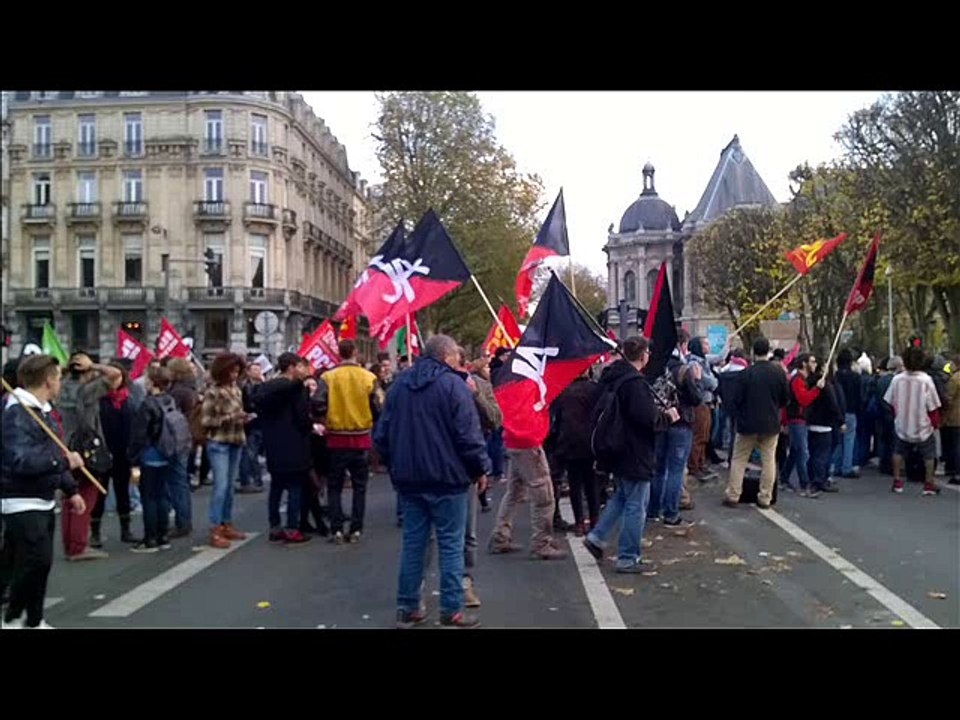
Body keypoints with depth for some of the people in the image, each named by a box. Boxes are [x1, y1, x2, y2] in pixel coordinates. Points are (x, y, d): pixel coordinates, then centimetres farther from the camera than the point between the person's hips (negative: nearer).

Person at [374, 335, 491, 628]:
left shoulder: (399, 384, 10)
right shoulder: (453, 384, -10)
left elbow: (382, 433, 11)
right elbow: (468, 434, -15)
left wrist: (396, 465, 21)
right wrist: (481, 469, -2)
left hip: (409, 478, 6)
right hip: (446, 477, -6)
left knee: (412, 542, 12)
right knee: (451, 544, 1)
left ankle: (407, 608, 16)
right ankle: (451, 611, 5)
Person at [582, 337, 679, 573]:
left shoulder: (610, 377, 6)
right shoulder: (635, 383, -23)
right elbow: (649, 419, -27)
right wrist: (668, 416, -6)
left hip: (617, 449, 9)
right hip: (635, 454, -9)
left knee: (622, 496, 25)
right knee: (636, 505, 2)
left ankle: (596, 536, 23)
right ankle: (628, 558, 11)